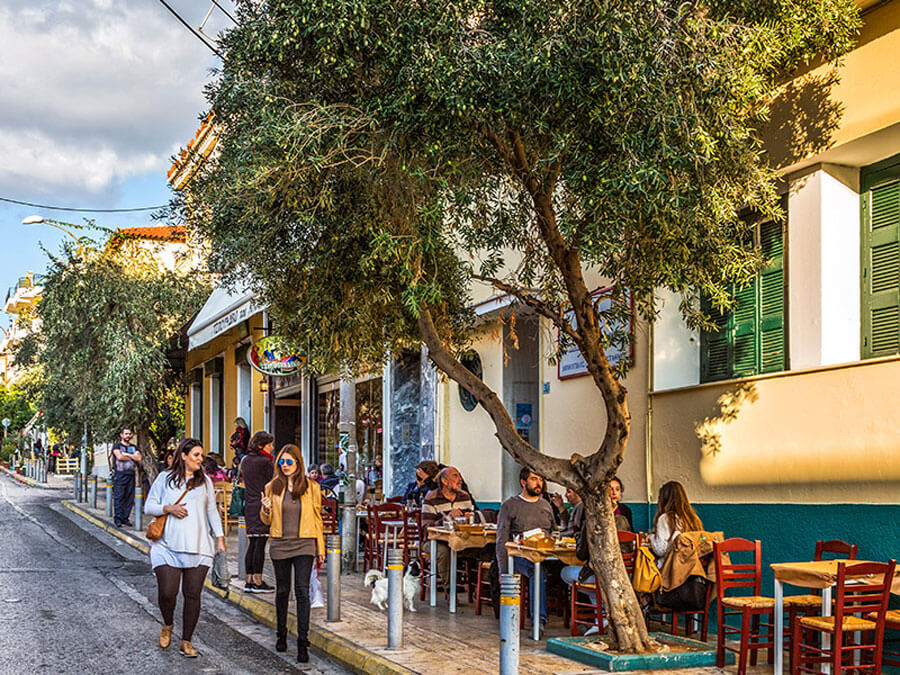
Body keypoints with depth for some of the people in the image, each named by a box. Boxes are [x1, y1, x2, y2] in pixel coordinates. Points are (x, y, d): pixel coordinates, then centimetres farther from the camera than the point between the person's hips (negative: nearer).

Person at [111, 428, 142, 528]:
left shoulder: (134, 447, 18)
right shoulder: (117, 445, 5)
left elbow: (139, 458, 3)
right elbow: (119, 457, -12)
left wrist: (126, 454, -5)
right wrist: (133, 457, -1)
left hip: (131, 475, 4)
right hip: (119, 474, -4)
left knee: (129, 497, 1)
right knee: (119, 497, -8)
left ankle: (125, 518, 6)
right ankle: (118, 518, -5)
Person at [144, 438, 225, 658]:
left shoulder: (205, 482, 14)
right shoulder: (165, 478, 8)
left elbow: (212, 511, 19)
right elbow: (149, 507, 8)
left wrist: (220, 537, 11)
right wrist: (169, 509, -10)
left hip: (198, 548, 2)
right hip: (168, 547, -2)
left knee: (193, 595, -1)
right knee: (167, 592, -10)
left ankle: (186, 642, 11)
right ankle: (167, 625, 22)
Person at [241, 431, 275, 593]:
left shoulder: (245, 461, 12)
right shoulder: (265, 462, -11)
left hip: (249, 506, 8)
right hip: (263, 506, -8)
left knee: (252, 543, 10)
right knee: (260, 543, -6)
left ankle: (249, 580, 11)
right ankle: (258, 582, -5)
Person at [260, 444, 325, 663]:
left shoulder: (311, 488, 2)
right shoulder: (272, 487, 5)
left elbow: (317, 518, 7)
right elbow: (267, 520, 11)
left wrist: (320, 548, 6)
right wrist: (266, 509, -12)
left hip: (304, 545, -2)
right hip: (280, 545, 2)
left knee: (302, 591, -11)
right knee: (282, 591, 11)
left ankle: (302, 641, -10)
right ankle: (281, 634, 30)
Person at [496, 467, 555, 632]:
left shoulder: (545, 505, 23)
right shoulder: (510, 505, 8)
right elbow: (502, 541, 4)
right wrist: (503, 572, -6)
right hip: (520, 554, -4)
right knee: (538, 570, -38)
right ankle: (539, 619, -42)